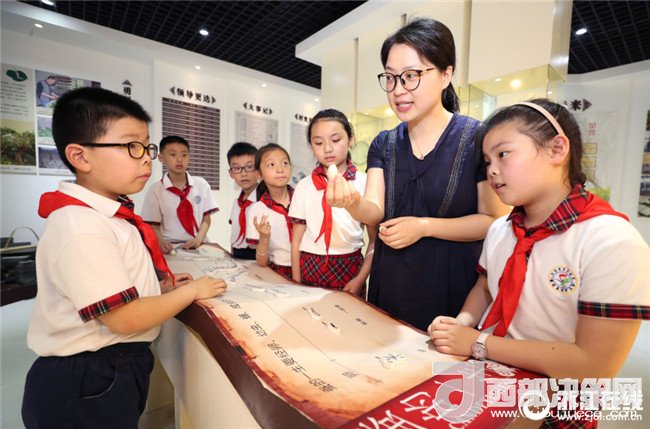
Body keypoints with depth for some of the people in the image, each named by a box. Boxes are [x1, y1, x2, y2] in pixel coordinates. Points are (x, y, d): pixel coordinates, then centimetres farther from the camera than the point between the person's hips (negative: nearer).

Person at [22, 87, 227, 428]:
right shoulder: (81, 227, -28)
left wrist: (159, 288, 4)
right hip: (88, 387, -9)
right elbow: (125, 319, -27)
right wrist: (192, 290, -16)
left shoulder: (106, 215, 3)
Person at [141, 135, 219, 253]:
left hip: (198, 246, 1)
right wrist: (162, 242, -17)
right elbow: (154, 225, 1)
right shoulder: (155, 190, 0)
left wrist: (199, 239, -10)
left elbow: (206, 219, 5)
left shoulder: (201, 184, 3)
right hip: (170, 247, -1)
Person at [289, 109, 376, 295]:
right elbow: (296, 241, 2)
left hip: (349, 269, -1)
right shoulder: (304, 187, 1)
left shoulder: (364, 184, -5)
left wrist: (360, 279, -10)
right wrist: (296, 284, -2)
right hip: (310, 269, 2)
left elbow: (375, 241, -3)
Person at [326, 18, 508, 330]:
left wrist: (424, 226, -20)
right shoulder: (383, 144, 3)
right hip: (391, 283, 4)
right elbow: (375, 211, -7)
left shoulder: (477, 138, -10)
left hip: (451, 285, -4)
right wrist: (352, 201, -28)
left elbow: (493, 220, -10)